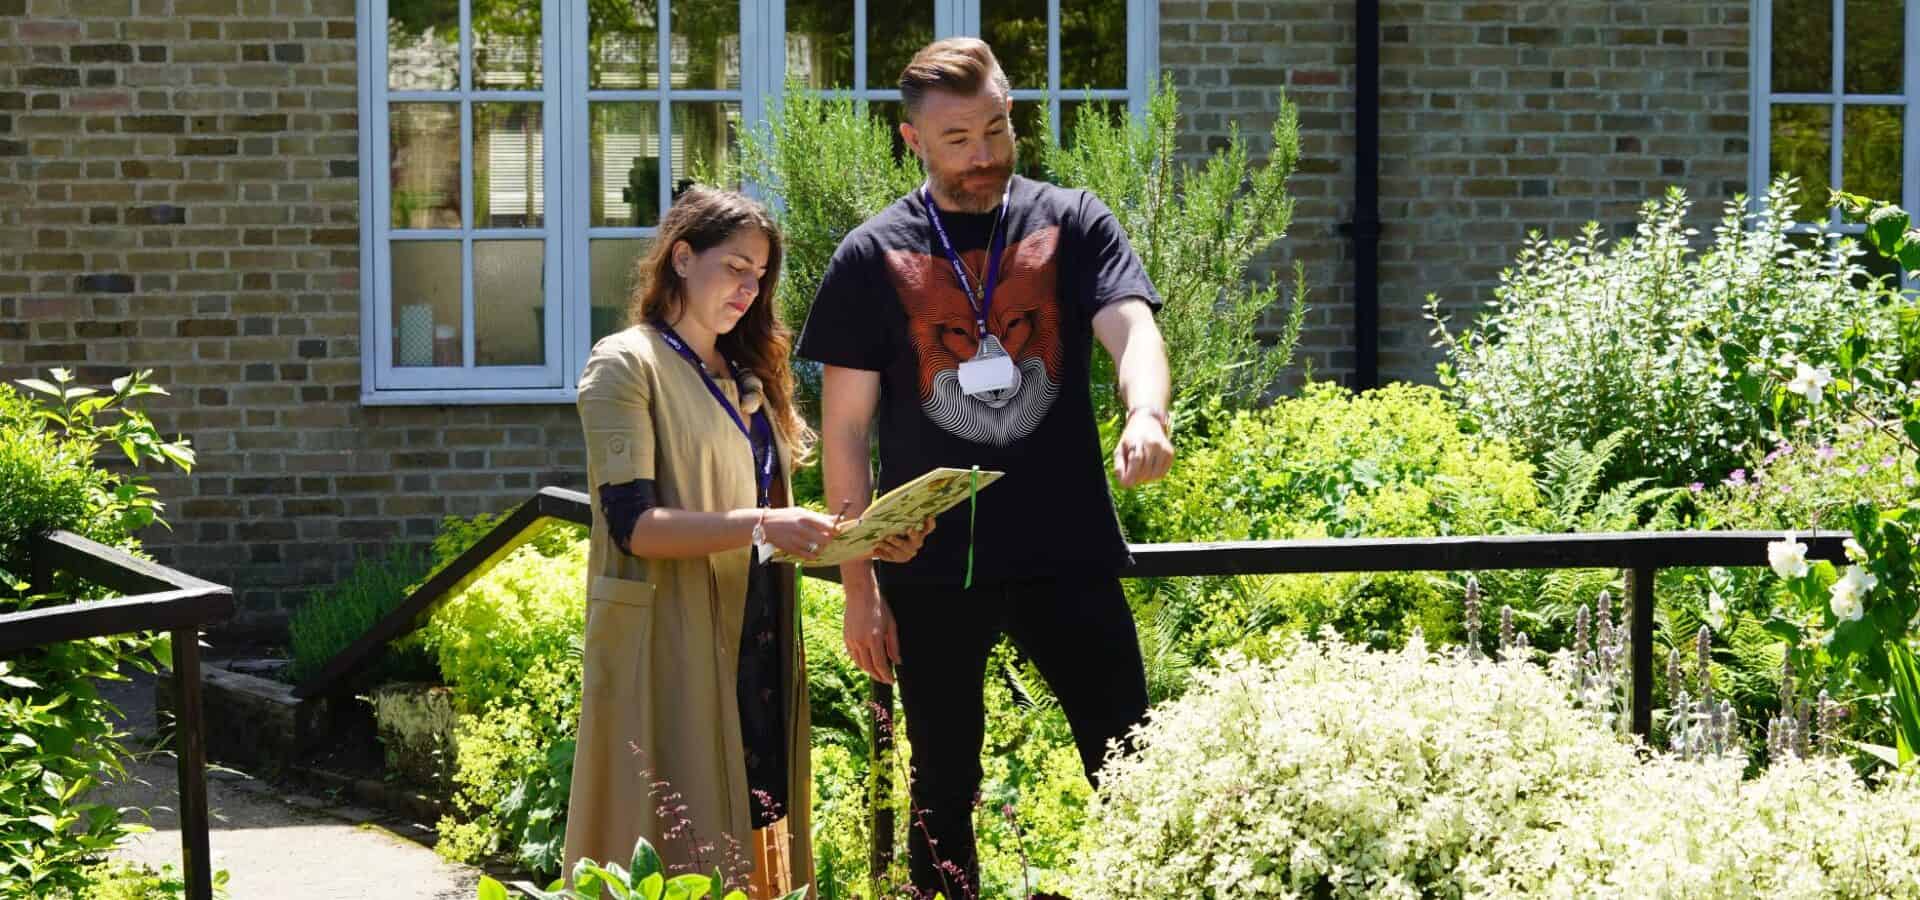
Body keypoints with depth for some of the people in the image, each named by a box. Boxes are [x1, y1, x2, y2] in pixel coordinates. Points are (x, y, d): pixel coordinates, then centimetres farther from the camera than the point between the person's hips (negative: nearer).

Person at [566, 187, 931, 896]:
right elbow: (633, 524, -15)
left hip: (758, 649, 7)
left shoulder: (748, 378, 19)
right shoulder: (627, 366, -5)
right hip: (671, 652, -7)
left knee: (757, 842, 5)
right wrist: (761, 527, -25)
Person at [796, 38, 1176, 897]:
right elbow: (845, 431, 4)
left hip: (1067, 556, 0)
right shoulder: (874, 258, 2)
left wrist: (1146, 415, -35)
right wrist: (859, 587, 0)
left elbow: (1131, 329, -12)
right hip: (933, 568, 0)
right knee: (943, 790, 9)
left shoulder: (1072, 224, 3)